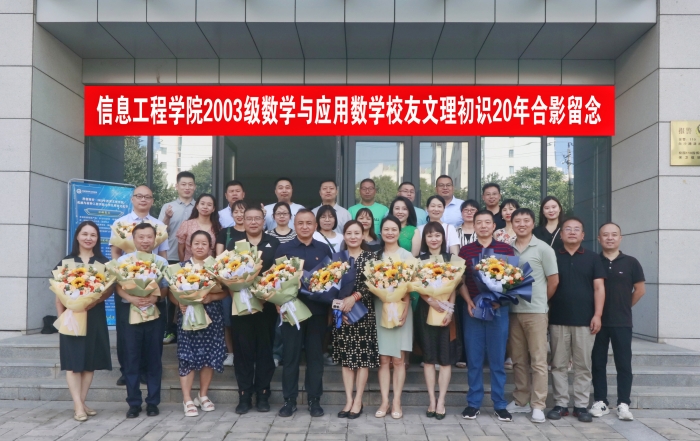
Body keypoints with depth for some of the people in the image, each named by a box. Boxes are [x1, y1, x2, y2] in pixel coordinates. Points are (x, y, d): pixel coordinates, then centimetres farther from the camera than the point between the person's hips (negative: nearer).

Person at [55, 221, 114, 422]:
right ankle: (78, 406, -1)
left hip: (95, 316, 2)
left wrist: (94, 301, -17)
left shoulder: (104, 262, 7)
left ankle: (81, 403, 14)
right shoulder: (66, 261, 4)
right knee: (73, 360, -4)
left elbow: (110, 289, 0)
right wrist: (61, 316, -7)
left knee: (90, 360, 5)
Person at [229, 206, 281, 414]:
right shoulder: (234, 244, 10)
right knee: (243, 349, 3)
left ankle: (263, 395, 14)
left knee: (265, 349, 5)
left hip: (267, 304, 0)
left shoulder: (274, 244, 8)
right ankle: (244, 396, 11)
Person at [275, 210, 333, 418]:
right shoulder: (283, 249, 3)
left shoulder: (324, 249, 6)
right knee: (290, 355, 4)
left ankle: (314, 399, 17)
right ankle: (289, 399, 14)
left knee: (315, 355, 7)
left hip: (317, 310, 1)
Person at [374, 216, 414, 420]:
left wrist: (404, 311, -14)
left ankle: (397, 402, 6)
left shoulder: (407, 255, 2)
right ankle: (385, 401, 7)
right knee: (383, 359, 2)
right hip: (380, 309, 2)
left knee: (399, 359, 0)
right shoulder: (376, 255, 11)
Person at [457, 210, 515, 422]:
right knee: (474, 358, 6)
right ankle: (473, 403, 15)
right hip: (472, 309, 1)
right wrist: (468, 302, -8)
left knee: (497, 358, 5)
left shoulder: (506, 249, 4)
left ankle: (500, 404, 15)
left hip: (498, 309, -1)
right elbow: (460, 281, 7)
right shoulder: (465, 250, 7)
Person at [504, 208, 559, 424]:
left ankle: (538, 405, 5)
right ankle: (521, 401, 21)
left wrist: (540, 301, 5)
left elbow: (553, 280, 0)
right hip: (513, 311, 4)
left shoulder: (543, 249, -2)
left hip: (535, 311, -4)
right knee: (518, 359, 11)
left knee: (538, 360, 0)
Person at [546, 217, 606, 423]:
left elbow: (599, 288, 3)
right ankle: (560, 404, 12)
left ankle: (581, 406, 13)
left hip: (584, 320, 0)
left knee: (583, 366, 5)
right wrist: (545, 312, 0)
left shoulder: (592, 258, 6)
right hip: (558, 320, 0)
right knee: (559, 365, 5)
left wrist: (597, 315, -6)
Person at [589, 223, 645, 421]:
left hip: (622, 322, -1)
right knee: (598, 363, 6)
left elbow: (640, 289, 6)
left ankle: (623, 404, 9)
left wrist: (624, 307, 8)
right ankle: (600, 402, 15)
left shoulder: (631, 262, 1)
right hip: (598, 321, 1)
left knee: (623, 364, 2)